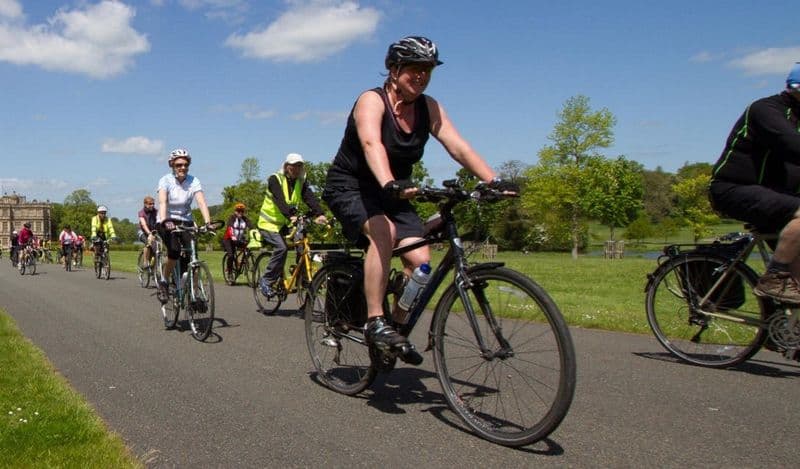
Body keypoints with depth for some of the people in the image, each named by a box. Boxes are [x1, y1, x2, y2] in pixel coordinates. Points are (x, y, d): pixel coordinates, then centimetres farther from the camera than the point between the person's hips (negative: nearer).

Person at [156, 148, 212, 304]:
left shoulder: (193, 181, -8)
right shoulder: (165, 180, -12)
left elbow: (201, 202, -21)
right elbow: (162, 202, -28)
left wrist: (207, 222, -38)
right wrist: (164, 221, -46)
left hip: (185, 221, 2)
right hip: (167, 222, -2)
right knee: (174, 251, -28)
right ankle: (163, 284, -5)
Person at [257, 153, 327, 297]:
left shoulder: (302, 182, 1)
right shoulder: (275, 179, -14)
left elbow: (310, 197, -16)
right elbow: (279, 200, -31)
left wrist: (319, 214, -35)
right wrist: (291, 215, -48)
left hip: (286, 223, 6)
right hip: (269, 223, -6)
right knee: (281, 247, -26)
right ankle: (265, 281, -14)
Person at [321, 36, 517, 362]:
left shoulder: (428, 108, -1)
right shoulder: (372, 101, -17)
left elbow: (458, 147, -13)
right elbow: (372, 144, -37)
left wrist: (494, 181, -27)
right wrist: (391, 184, -56)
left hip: (391, 196, 6)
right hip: (350, 188, -5)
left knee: (420, 262, -13)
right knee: (383, 232, -35)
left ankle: (398, 327, 8)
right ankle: (374, 323, -29)